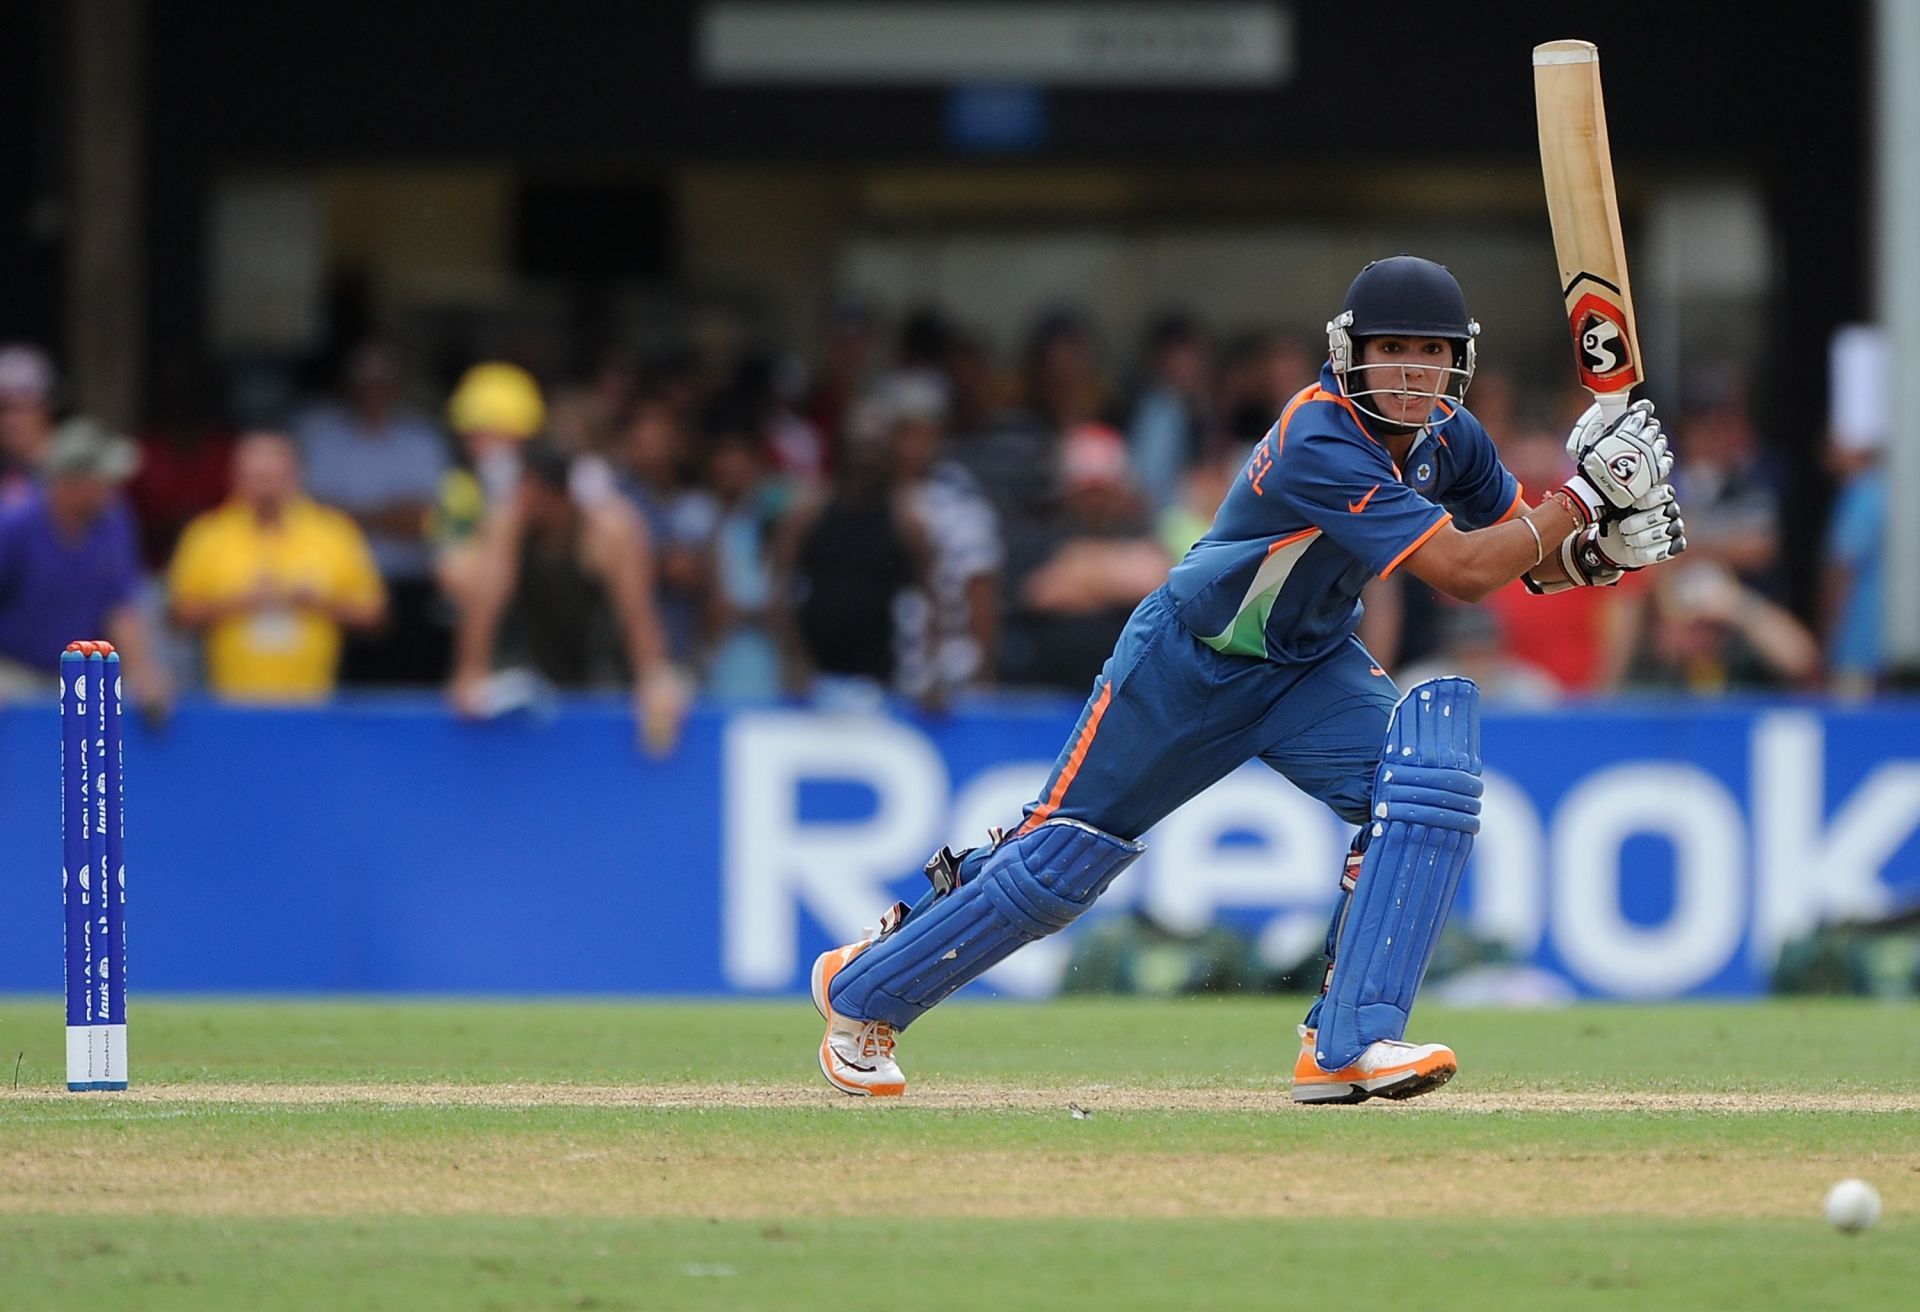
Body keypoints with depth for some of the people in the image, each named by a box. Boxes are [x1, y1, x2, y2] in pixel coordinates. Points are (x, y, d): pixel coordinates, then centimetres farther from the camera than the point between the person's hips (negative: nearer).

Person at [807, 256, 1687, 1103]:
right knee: (1064, 856, 2)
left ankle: (1347, 1045, -24)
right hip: (1189, 662, -6)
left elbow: (1526, 560, 2)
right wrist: (1583, 494, -35)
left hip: (1313, 668, 6)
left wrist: (1598, 553, -19)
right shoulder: (1321, 442, -33)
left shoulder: (1446, 440, -9)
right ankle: (861, 988, 25)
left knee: (1429, 775, -23)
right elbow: (1461, 571, -37)